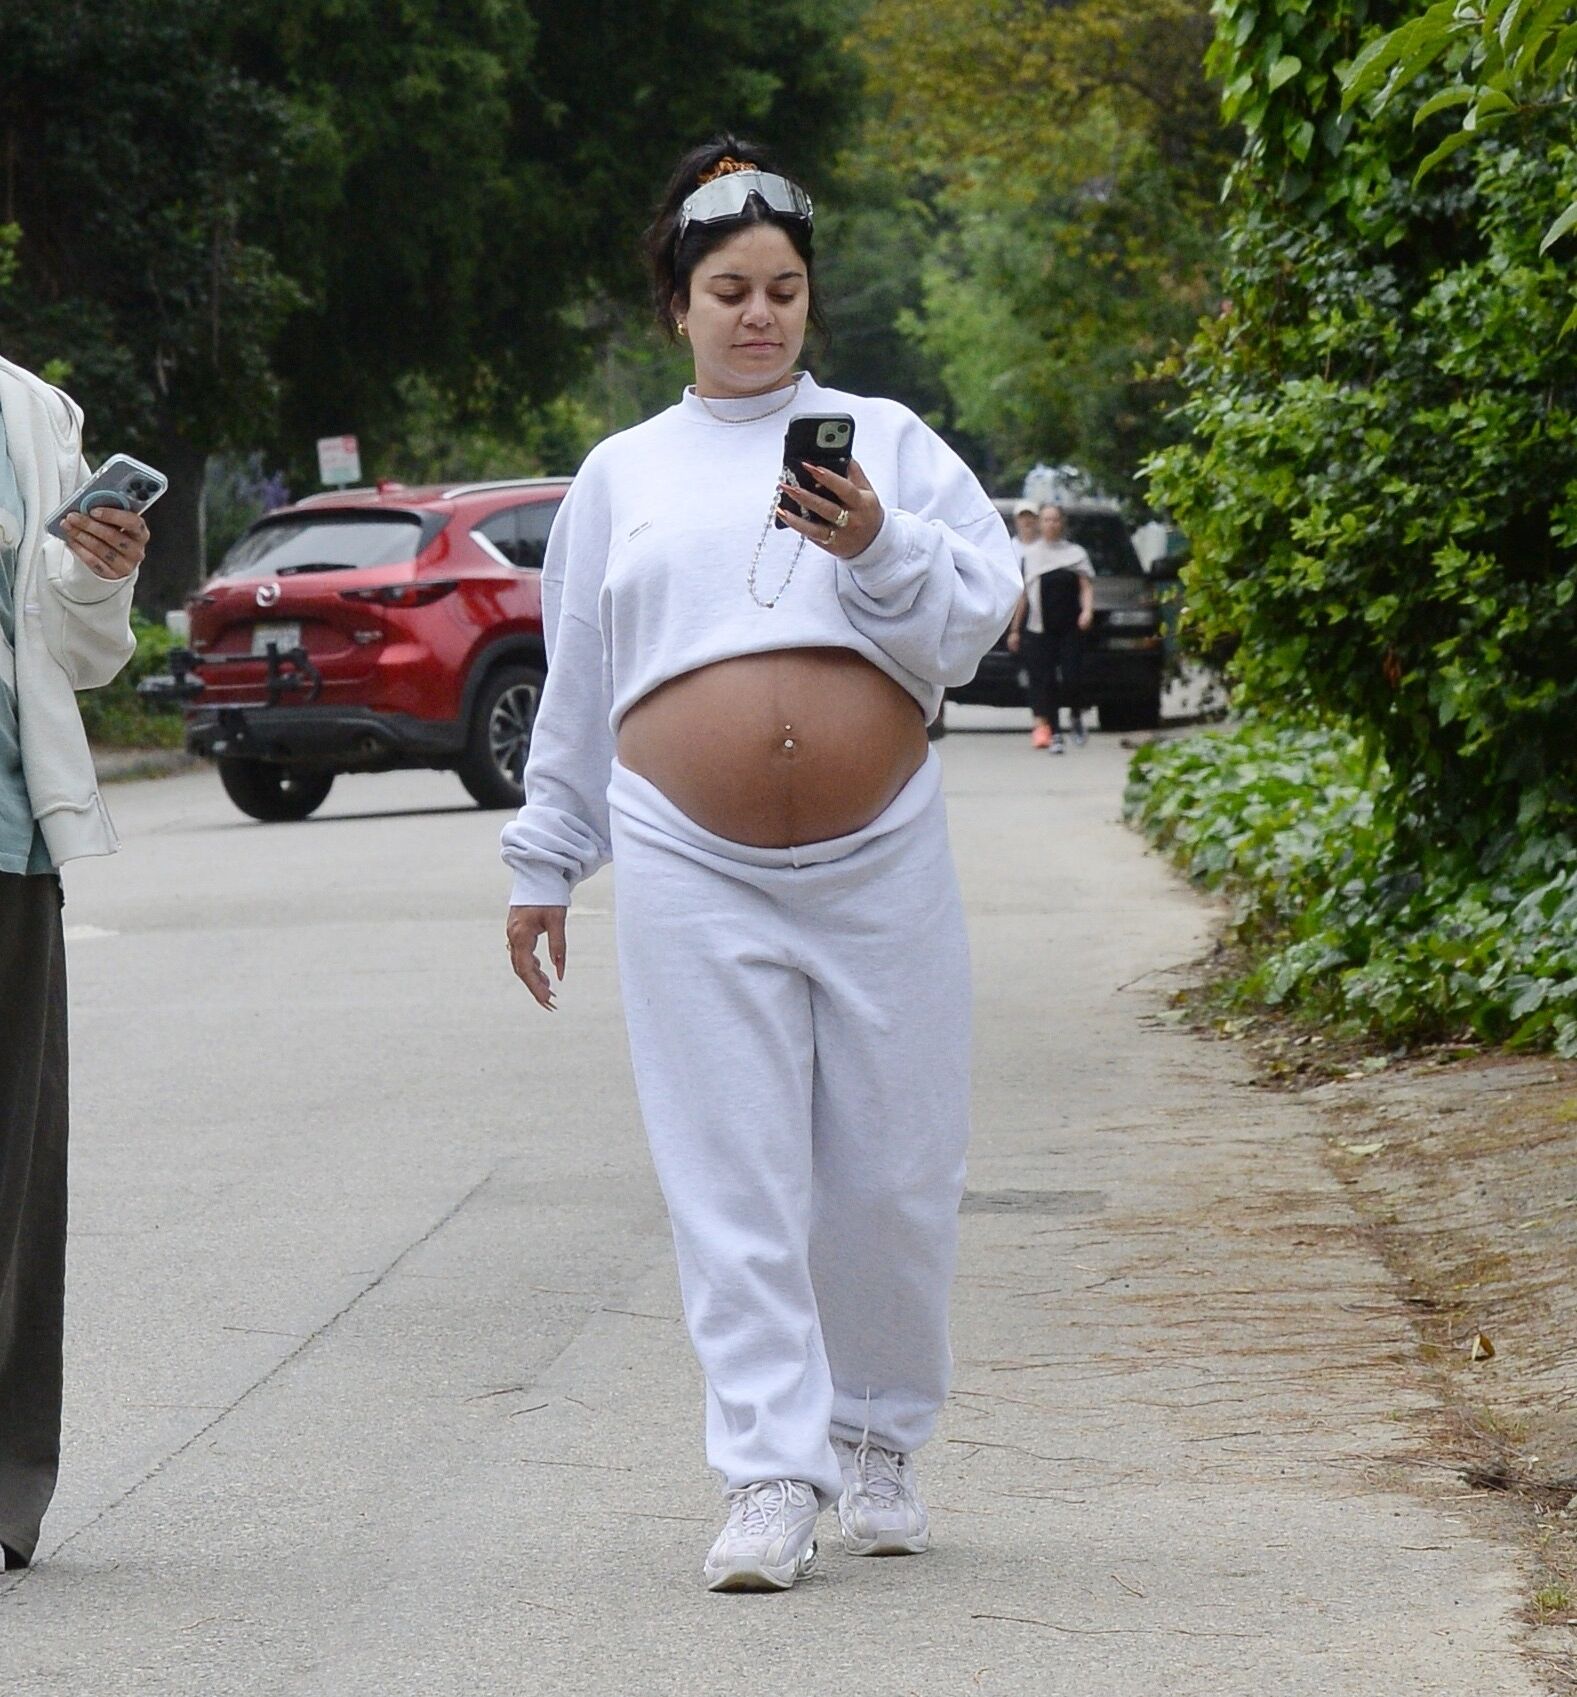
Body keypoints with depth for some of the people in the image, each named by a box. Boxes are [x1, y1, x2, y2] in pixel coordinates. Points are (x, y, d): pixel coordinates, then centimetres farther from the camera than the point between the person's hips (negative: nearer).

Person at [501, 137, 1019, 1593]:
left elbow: (982, 612, 1)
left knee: (894, 1171, 3)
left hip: (880, 864, 0)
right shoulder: (624, 475, 14)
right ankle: (772, 1481, -6)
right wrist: (545, 864, 20)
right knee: (734, 1183, -6)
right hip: (694, 873, 0)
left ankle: (877, 1437, 21)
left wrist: (880, 544, -16)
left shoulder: (886, 440, 10)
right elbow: (575, 687, 19)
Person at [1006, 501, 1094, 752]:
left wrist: (1087, 610, -16)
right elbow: (1022, 595, 12)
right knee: (1045, 681, -5)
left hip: (1069, 628, 0)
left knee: (1071, 678, -9)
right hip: (1038, 628, 0)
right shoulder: (1030, 555, 10)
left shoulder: (1075, 553, 9)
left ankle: (1076, 715, 21)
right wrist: (1015, 630, 10)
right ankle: (1055, 734, 0)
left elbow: (1087, 587, 4)